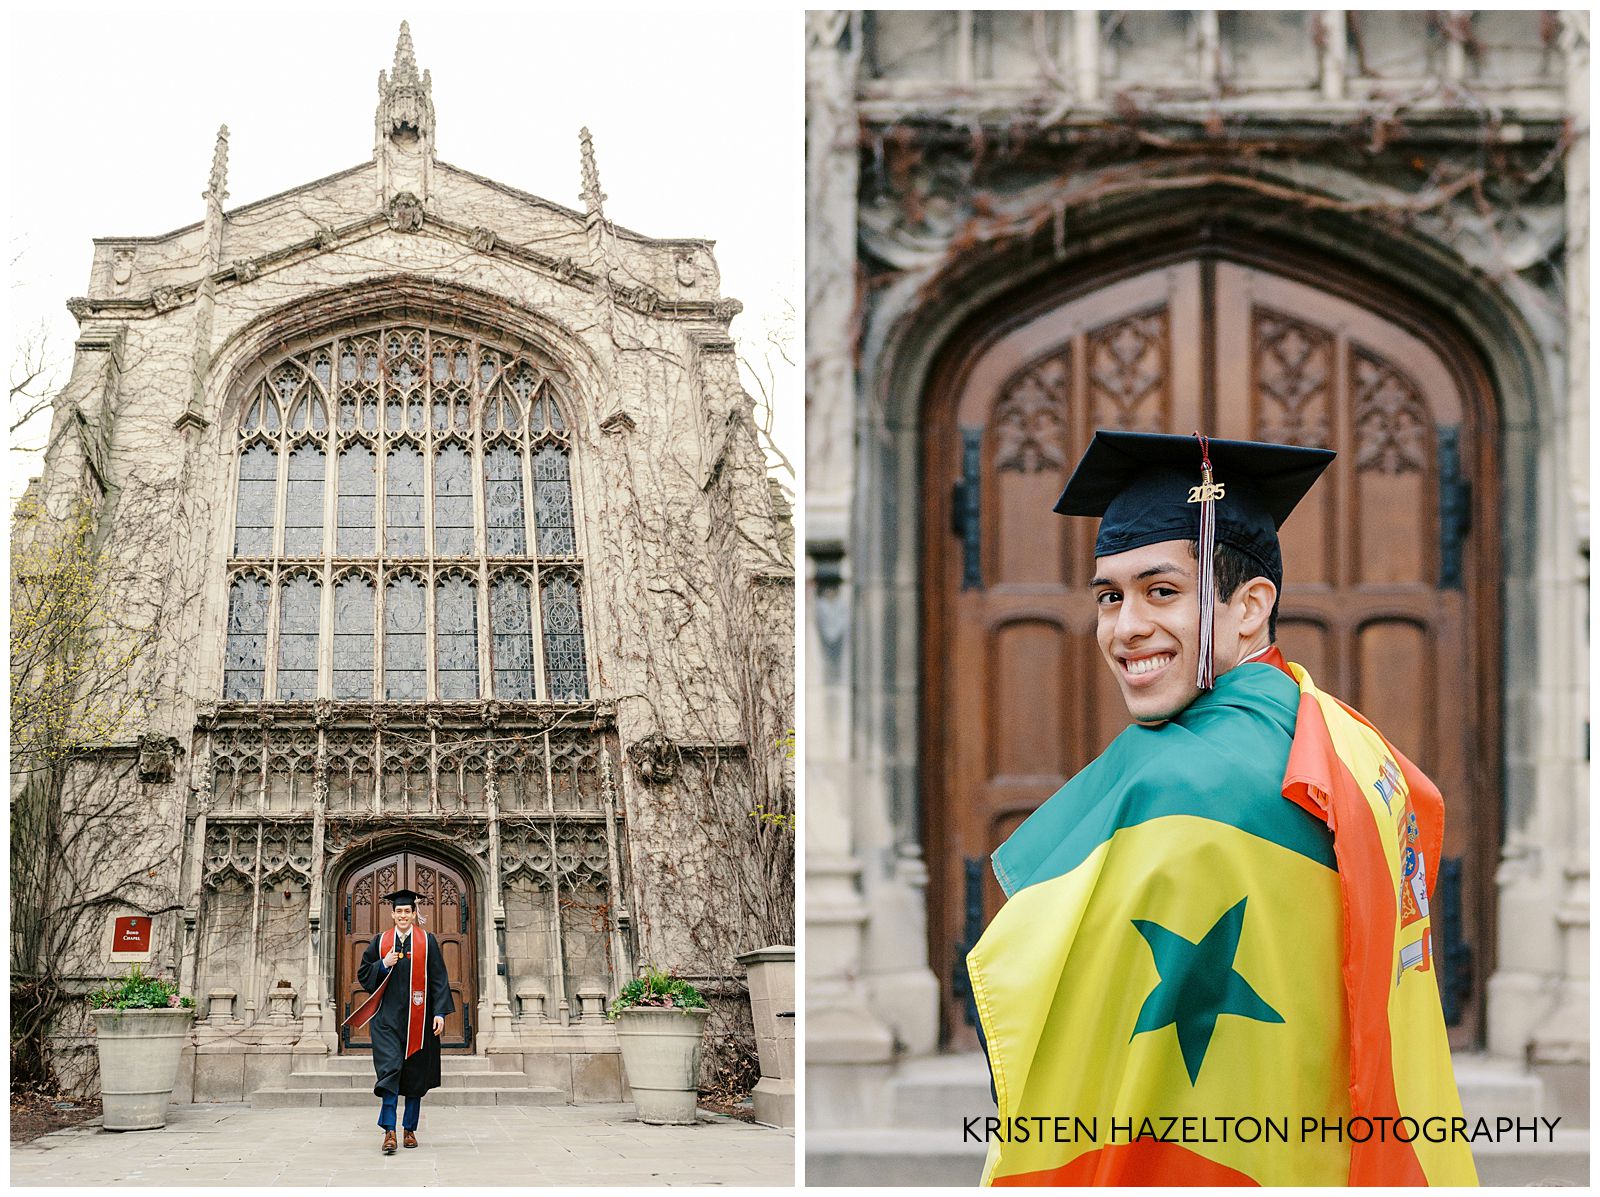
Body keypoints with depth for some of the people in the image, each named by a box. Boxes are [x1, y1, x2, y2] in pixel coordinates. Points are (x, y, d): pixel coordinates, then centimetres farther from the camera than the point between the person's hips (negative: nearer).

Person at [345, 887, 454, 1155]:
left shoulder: (427, 942, 4)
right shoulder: (380, 942, 7)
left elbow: (439, 979, 1)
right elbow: (363, 974, 10)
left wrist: (440, 1012, -7)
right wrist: (383, 965, -9)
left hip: (417, 1017, 0)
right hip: (388, 1017, 0)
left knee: (415, 1074, 5)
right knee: (389, 1069, -12)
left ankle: (410, 1129, 17)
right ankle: (389, 1131, -15)